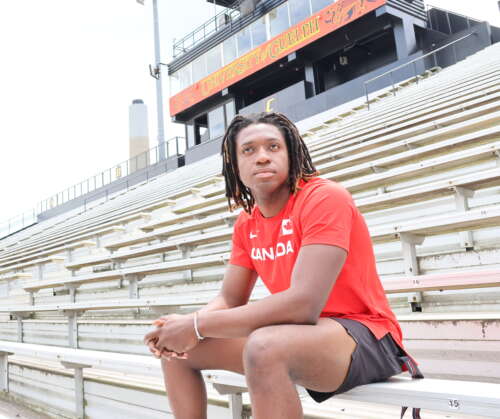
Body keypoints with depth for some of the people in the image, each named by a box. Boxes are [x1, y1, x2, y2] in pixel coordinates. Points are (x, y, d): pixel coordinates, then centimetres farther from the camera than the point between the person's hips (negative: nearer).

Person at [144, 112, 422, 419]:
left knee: (264, 347, -38)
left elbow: (303, 304, -29)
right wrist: (186, 325, -14)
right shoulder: (246, 223, 6)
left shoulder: (324, 198, -19)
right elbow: (230, 300, 9)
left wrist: (198, 325, -24)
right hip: (297, 334, 8)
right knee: (177, 346, 3)